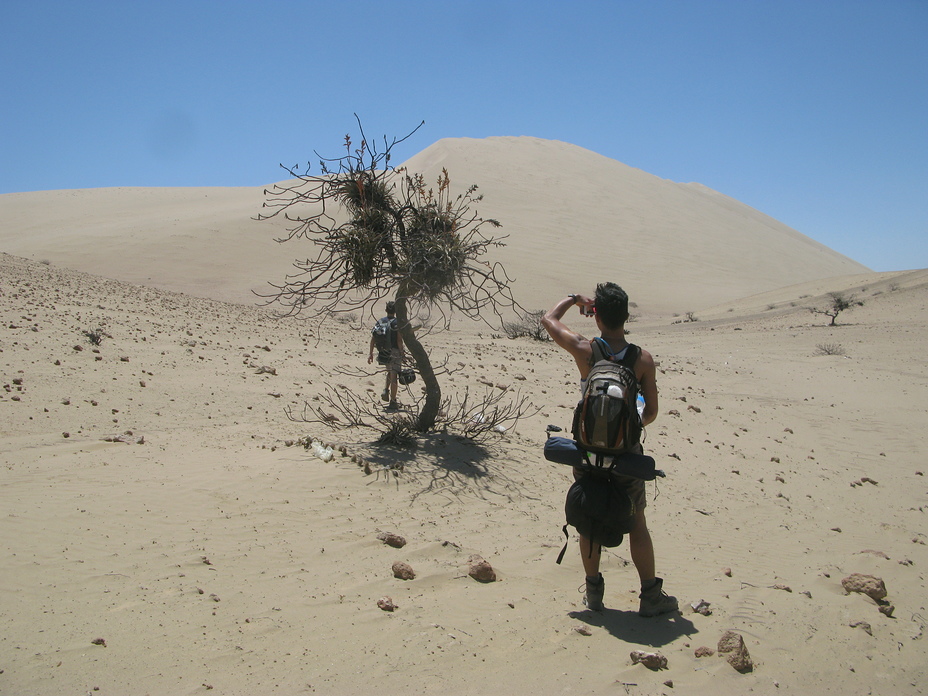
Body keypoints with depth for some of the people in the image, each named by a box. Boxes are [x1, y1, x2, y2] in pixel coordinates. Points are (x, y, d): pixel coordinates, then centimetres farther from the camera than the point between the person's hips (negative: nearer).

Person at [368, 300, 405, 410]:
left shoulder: (380, 322, 3)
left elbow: (373, 339, 2)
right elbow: (399, 341, -16)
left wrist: (371, 353, 7)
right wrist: (402, 353, -8)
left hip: (383, 353, 5)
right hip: (395, 352, -5)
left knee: (389, 372, 29)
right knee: (394, 377, 0)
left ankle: (385, 390, 11)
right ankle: (392, 402, 2)